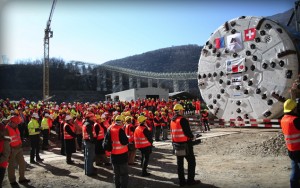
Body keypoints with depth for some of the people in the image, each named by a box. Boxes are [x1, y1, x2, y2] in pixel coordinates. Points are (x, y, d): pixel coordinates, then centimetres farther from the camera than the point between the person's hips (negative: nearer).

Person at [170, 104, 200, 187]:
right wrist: (192, 136, -2)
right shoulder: (182, 119, -17)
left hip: (176, 143, 7)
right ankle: (190, 180, 11)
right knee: (191, 161, 7)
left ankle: (182, 181, 19)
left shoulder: (172, 120, 7)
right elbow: (187, 132, -20)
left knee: (180, 163, 12)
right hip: (185, 143, -7)